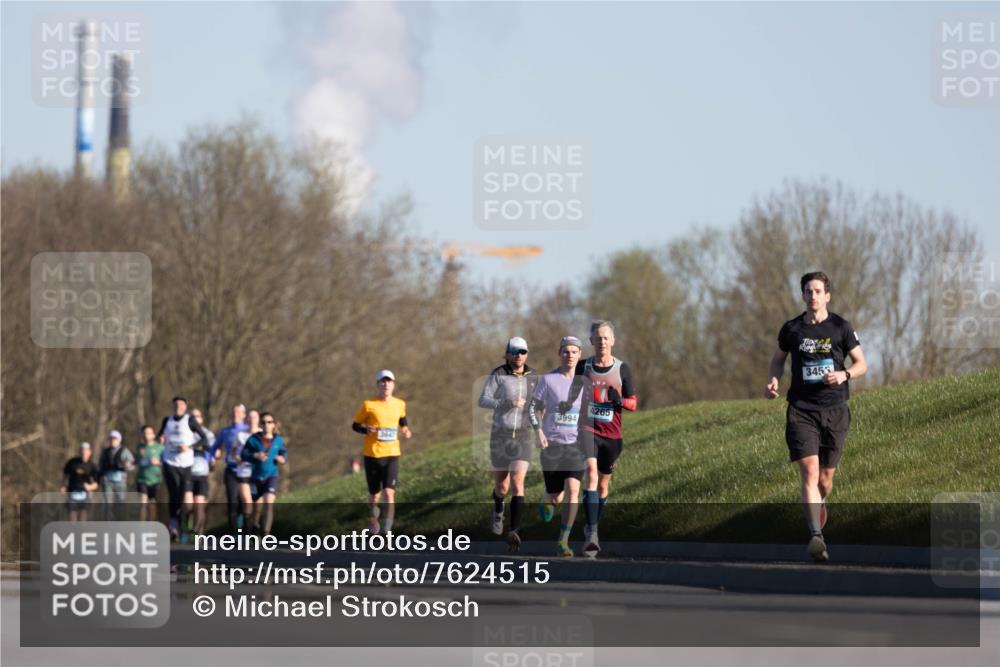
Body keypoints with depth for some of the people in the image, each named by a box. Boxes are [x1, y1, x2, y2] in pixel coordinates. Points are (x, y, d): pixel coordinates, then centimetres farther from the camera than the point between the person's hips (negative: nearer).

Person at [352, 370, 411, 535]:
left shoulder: (400, 405, 5)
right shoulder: (369, 405, -4)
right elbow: (355, 425, 3)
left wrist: (406, 430, 4)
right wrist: (367, 430, -17)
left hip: (392, 454, 1)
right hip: (372, 454, -1)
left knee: (389, 492, -17)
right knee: (374, 493, 10)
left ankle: (389, 520, -2)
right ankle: (372, 521, 35)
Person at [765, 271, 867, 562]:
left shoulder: (841, 327, 1)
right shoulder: (791, 329, 5)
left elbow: (861, 364, 7)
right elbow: (778, 359, 21)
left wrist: (844, 374, -14)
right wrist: (773, 380, 1)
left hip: (835, 410, 0)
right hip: (801, 410, 0)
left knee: (826, 476, 8)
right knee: (809, 471, -16)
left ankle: (819, 504, 45)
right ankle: (816, 536, -25)